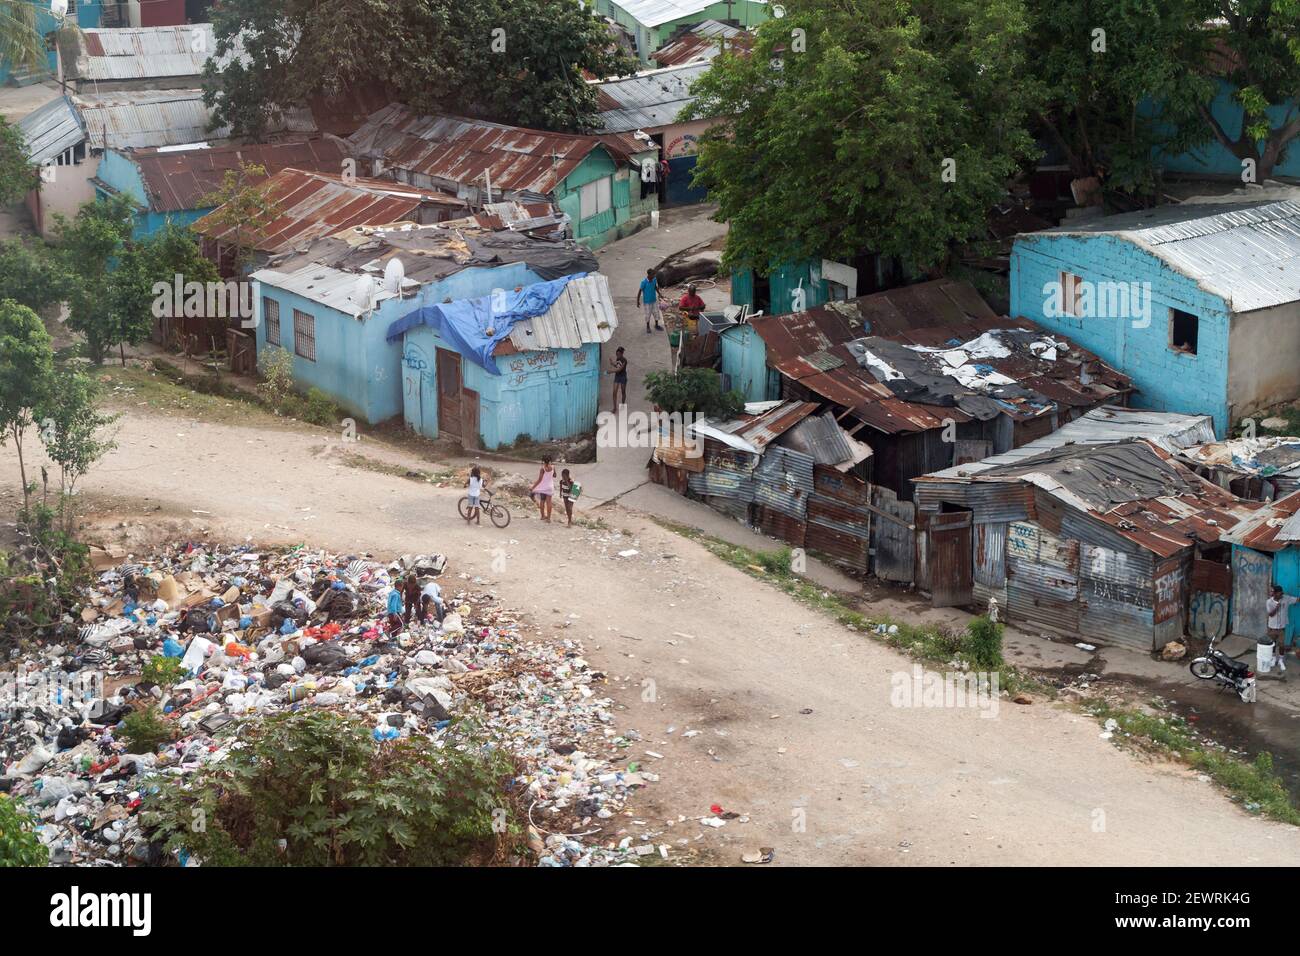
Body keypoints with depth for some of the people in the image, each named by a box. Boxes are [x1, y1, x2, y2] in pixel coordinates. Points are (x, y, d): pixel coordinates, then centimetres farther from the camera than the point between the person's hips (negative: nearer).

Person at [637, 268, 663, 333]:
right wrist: (638, 302, -13)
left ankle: (656, 325, 35)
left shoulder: (654, 280, -10)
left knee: (656, 312, 14)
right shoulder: (644, 282, -25)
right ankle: (648, 327, 29)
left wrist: (659, 294, 14)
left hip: (654, 300, 5)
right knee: (648, 314, 9)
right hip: (647, 301, -5)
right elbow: (640, 291, -17)